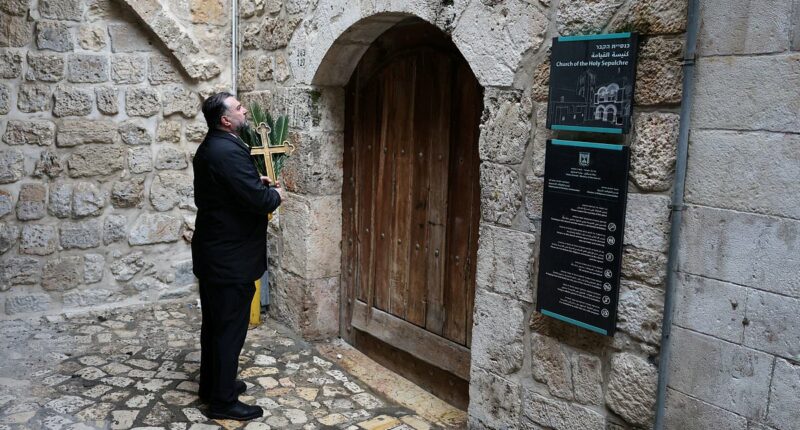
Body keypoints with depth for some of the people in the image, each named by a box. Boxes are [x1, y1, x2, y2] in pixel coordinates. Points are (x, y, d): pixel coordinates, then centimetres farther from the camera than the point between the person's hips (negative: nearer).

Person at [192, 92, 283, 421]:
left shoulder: (211, 147, 10)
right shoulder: (229, 152, -23)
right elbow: (259, 201, -26)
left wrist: (255, 182, 11)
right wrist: (276, 194, -6)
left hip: (211, 252, 10)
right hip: (231, 258, -10)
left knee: (214, 324, 20)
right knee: (230, 329, 1)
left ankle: (211, 385, 34)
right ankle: (223, 401, 12)